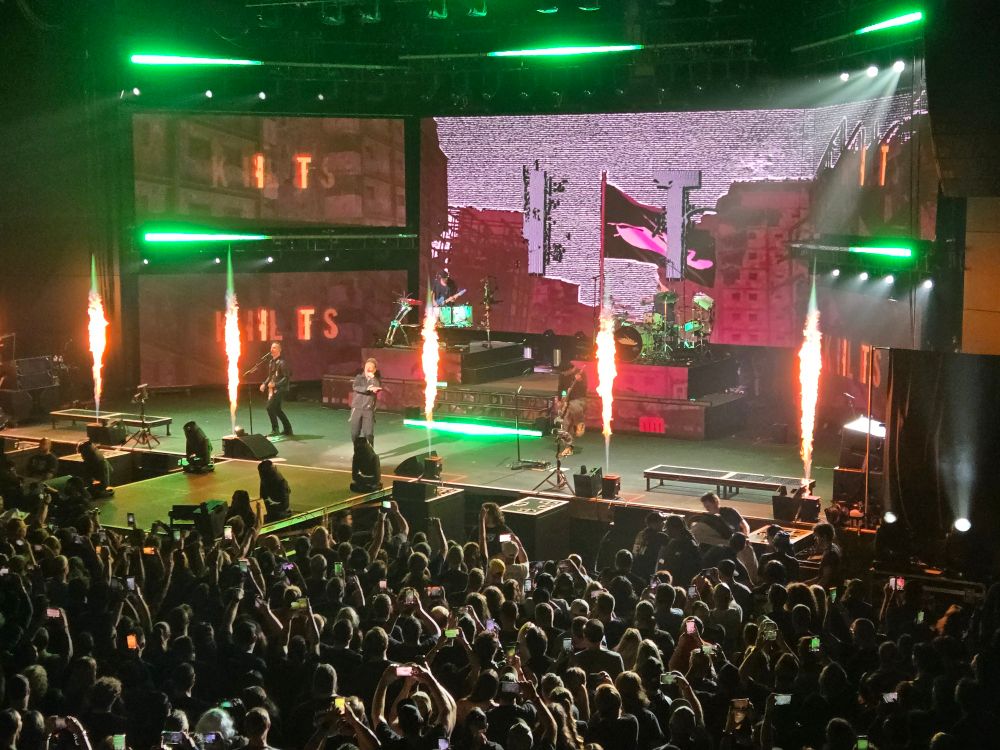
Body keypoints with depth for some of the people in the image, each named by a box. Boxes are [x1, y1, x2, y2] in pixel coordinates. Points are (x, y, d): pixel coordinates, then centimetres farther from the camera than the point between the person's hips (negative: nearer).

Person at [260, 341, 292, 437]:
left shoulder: (282, 362, -15)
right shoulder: (271, 362, 13)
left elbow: (287, 378, -19)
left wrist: (275, 384, -27)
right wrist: (265, 384, 10)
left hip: (280, 389, -9)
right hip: (273, 389, 9)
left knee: (270, 407, -16)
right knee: (277, 409, 15)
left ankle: (275, 430, -7)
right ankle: (287, 429, 26)